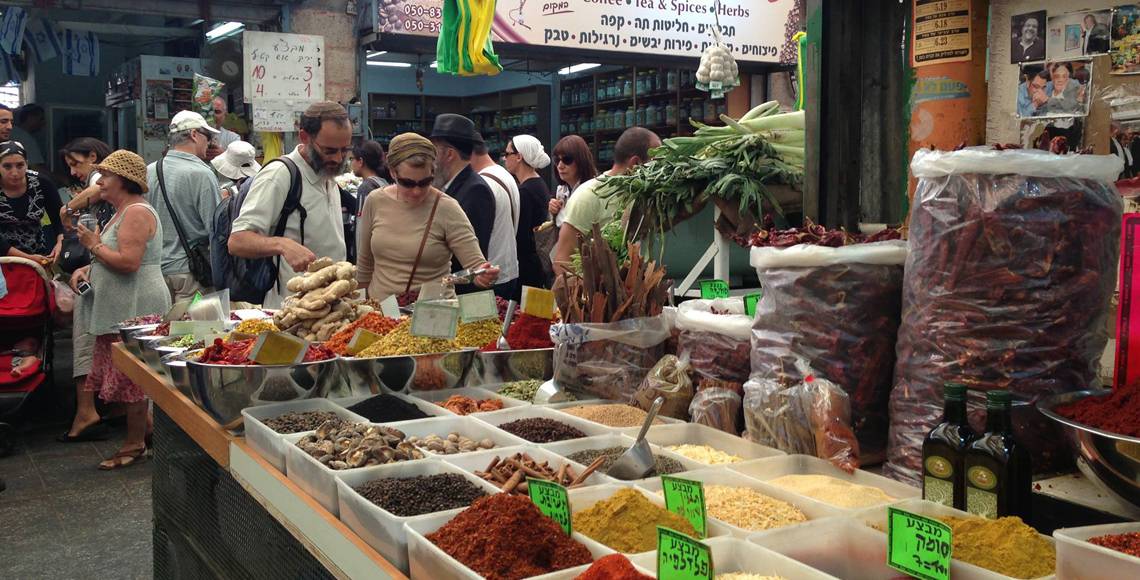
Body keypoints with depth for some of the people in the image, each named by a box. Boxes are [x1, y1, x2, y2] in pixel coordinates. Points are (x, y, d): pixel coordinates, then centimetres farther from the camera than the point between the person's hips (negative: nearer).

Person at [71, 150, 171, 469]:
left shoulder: (137, 213, -16)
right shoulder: (123, 211, 18)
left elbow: (129, 262, -25)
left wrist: (95, 245, -11)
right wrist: (87, 270, 9)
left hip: (135, 309, -10)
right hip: (121, 309, 10)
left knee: (132, 378, -2)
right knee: (131, 378, 13)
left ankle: (134, 445, 7)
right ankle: (146, 430, 23)